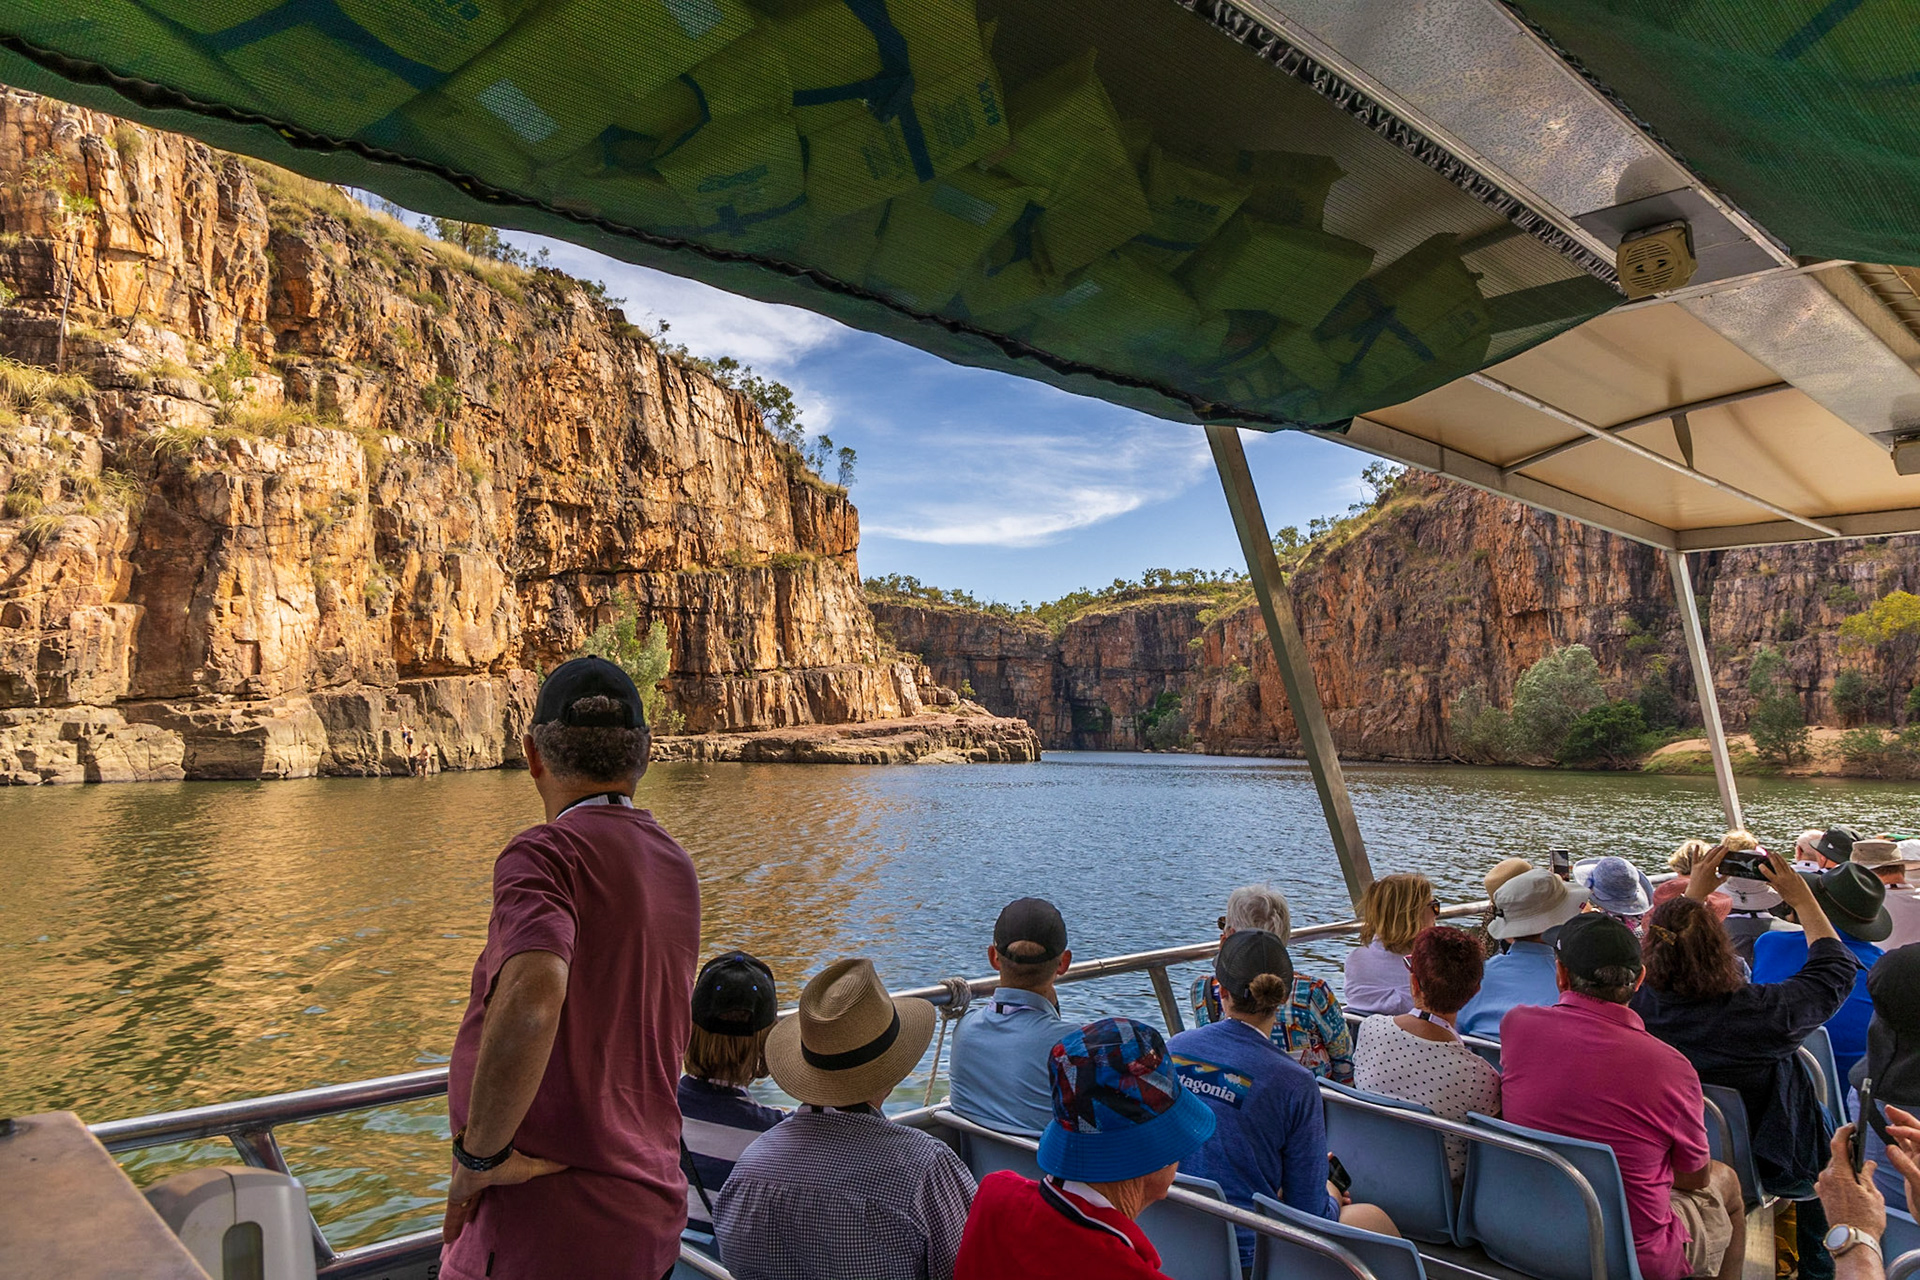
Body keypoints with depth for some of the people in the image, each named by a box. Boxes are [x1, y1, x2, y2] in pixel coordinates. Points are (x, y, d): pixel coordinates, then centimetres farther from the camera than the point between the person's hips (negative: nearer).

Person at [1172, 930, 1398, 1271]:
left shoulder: (1172, 1049, -5)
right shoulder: (1294, 1084, -18)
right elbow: (1309, 1211, -11)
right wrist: (1331, 1203, 15)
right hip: (1246, 1252, -5)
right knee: (1374, 1219, 18)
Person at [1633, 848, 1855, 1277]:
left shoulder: (1640, 1003, -26)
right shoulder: (1763, 1013, -36)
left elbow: (1669, 946, 0)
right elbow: (1836, 970, -15)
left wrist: (1694, 893, 6)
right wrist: (1801, 897, -7)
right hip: (1767, 1168, -4)